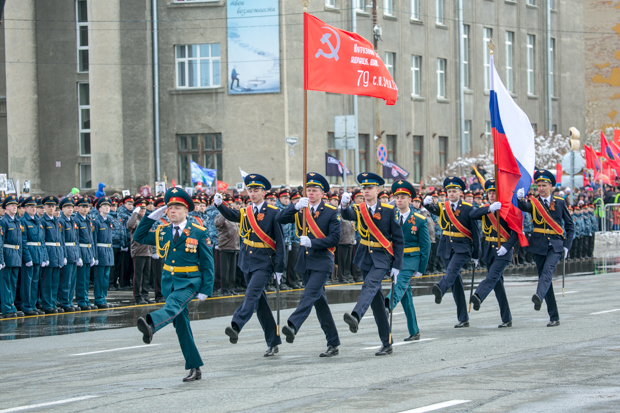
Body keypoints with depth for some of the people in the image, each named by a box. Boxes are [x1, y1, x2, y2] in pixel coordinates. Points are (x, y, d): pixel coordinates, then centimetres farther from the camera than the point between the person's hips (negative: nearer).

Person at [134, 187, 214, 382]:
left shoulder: (198, 233, -3)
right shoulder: (162, 232, 9)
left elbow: (207, 263, -2)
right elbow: (138, 237, 15)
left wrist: (206, 290, -9)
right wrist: (153, 216, 4)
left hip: (189, 281, -5)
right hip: (169, 281, 6)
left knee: (173, 304, -34)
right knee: (181, 326, 5)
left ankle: (151, 325, -64)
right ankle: (194, 368, 11)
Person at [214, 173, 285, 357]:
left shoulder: (273, 212, -5)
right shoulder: (246, 212, 12)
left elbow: (280, 241, -6)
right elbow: (231, 216, -6)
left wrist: (279, 268, -10)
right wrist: (219, 205, -26)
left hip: (264, 262, -6)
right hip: (247, 261, 6)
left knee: (252, 295, -23)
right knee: (259, 302, 9)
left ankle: (236, 327, -39)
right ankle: (273, 343, 16)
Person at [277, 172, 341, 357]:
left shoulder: (332, 212, -3)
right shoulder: (301, 210, 9)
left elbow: (334, 238, -10)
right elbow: (280, 219, -2)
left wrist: (312, 242, -19)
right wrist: (296, 206, -17)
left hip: (322, 262, -6)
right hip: (305, 262, 6)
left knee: (310, 295, -23)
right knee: (319, 301, 8)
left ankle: (292, 326, -43)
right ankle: (333, 344, 14)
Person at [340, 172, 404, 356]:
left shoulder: (388, 210, -4)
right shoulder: (359, 209, 3)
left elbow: (398, 239, -2)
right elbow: (348, 216, -22)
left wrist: (397, 265, -8)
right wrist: (344, 205, -45)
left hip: (382, 257, -4)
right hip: (366, 256, 4)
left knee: (370, 285, -30)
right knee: (376, 299, 5)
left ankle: (355, 316, -52)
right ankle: (387, 343, 10)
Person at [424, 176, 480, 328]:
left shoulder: (467, 208, 0)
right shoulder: (443, 207, 10)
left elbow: (474, 231, 1)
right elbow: (433, 209, -10)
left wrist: (476, 255, 1)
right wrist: (427, 203, -34)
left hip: (462, 247, -4)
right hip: (447, 247, 4)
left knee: (452, 270, -31)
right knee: (455, 281, 6)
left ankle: (440, 289, -60)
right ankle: (463, 318, 11)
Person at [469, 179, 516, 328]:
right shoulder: (485, 209, 10)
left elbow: (516, 232, -7)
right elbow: (472, 215, -11)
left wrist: (506, 246, -21)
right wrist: (489, 208, -25)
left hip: (503, 251, -5)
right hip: (489, 251, 6)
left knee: (493, 276, -26)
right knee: (497, 283, 7)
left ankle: (478, 297, -51)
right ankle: (507, 319, 12)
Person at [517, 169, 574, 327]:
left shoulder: (560, 202, 7)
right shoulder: (533, 202, 5)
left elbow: (570, 225, 11)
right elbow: (524, 207, -19)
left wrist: (567, 245, 1)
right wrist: (520, 199, -43)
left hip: (555, 245, -2)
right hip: (539, 245, 2)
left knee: (547, 270, -26)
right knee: (544, 276, 3)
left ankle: (539, 297, -49)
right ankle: (554, 317, 8)